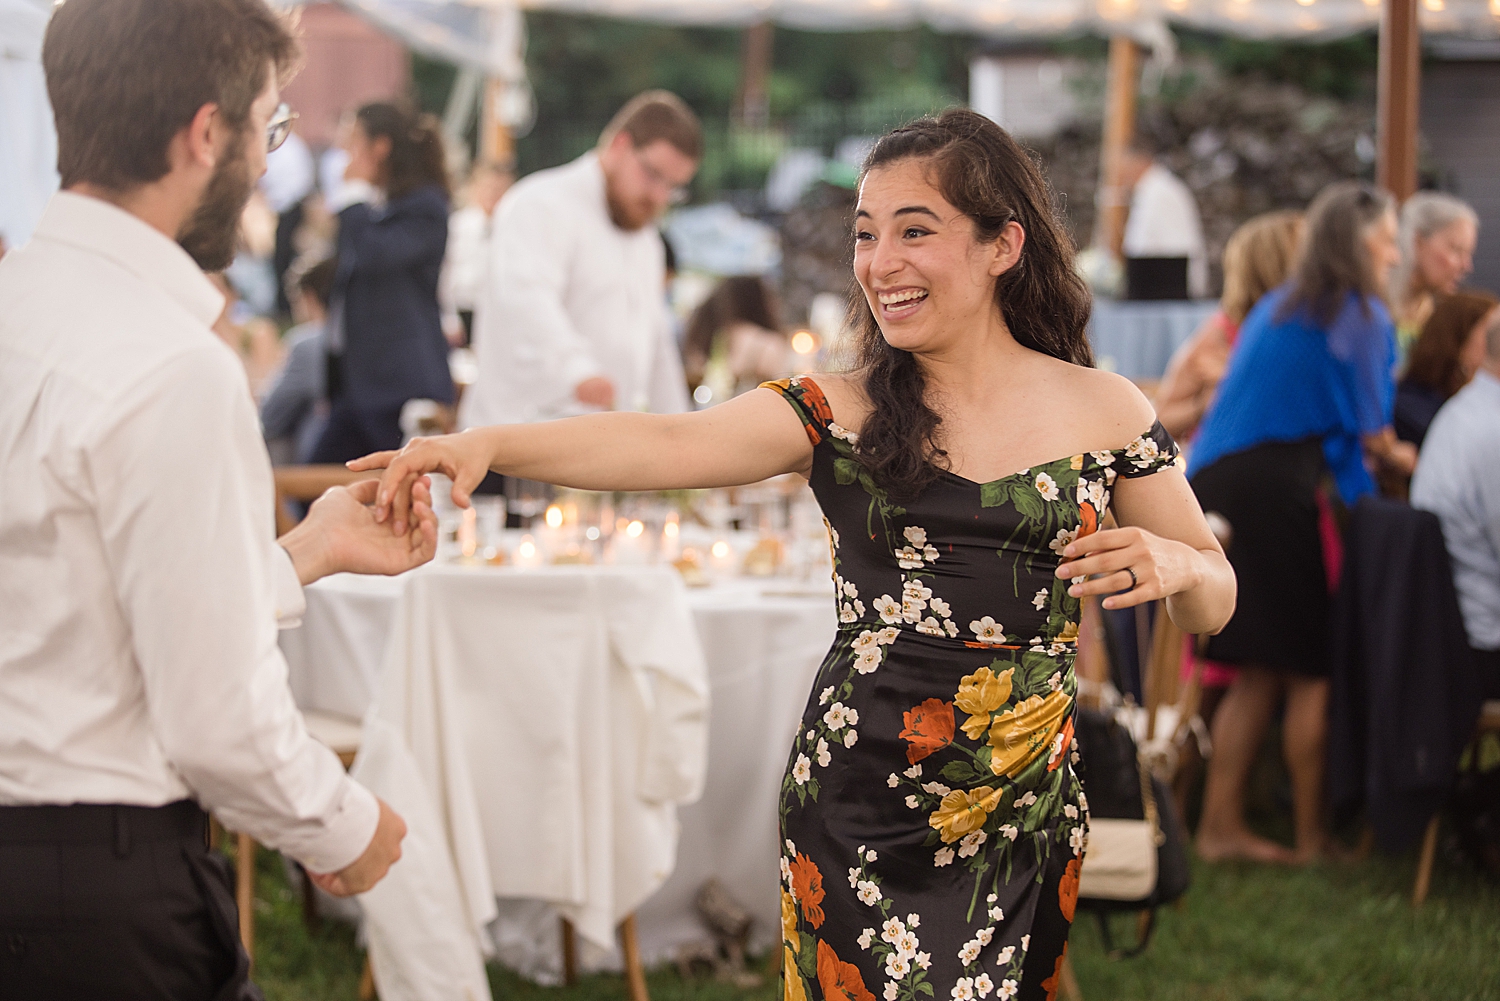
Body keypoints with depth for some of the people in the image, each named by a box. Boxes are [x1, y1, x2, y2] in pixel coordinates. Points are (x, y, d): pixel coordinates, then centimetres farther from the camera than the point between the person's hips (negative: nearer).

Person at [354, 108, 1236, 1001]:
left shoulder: (1105, 413, 1)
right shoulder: (834, 415, -1)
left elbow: (1214, 604, 8)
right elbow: (667, 443, -17)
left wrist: (1175, 563, -16)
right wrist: (487, 444, -32)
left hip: (1032, 817, 1)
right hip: (856, 816, 0)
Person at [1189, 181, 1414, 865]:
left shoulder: (1276, 308, 20)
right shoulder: (1361, 316, -4)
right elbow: (1371, 433, -2)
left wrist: (1375, 453, 35)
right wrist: (1400, 461, 20)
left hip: (1213, 489, 8)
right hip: (1275, 495, -8)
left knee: (1259, 673, 14)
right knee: (1311, 672, 2)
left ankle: (1220, 826, 14)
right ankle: (1311, 835, 8)